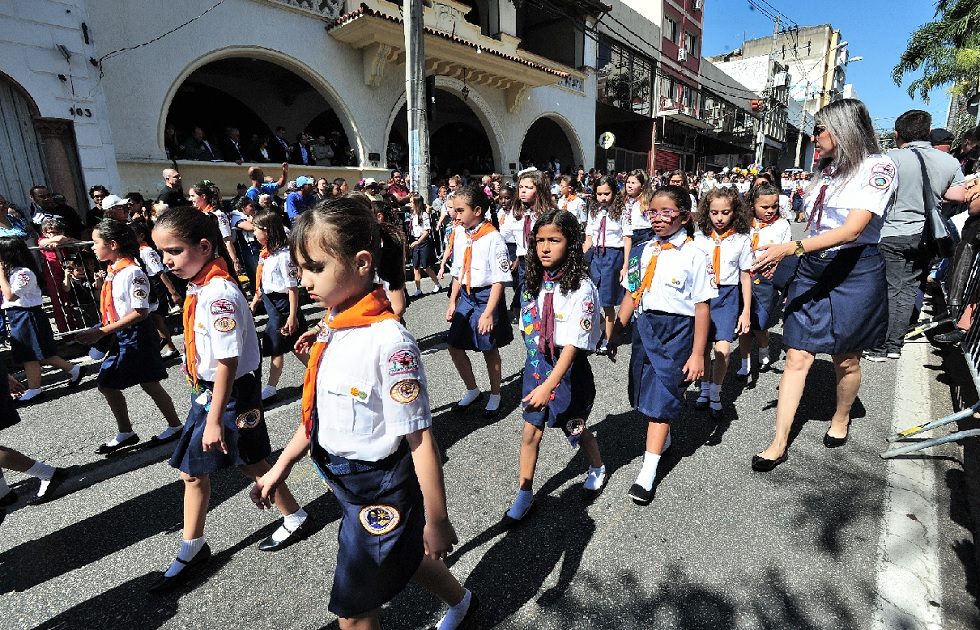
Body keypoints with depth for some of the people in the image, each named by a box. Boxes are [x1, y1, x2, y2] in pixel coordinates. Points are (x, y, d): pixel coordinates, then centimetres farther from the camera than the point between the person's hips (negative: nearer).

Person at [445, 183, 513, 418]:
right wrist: (452, 302, 11)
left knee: (490, 349, 7)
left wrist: (488, 312, -20)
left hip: (487, 296, -6)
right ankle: (472, 389, 31)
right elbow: (457, 271, 12)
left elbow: (499, 280, -17)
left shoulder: (493, 238, -18)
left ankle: (495, 395, 30)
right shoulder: (459, 234, 3)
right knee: (454, 346, 8)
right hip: (465, 296, 7)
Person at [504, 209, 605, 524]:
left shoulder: (581, 288, -21)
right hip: (536, 364, 4)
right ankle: (524, 493, 26)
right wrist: (537, 370, 9)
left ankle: (597, 468, 49)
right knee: (530, 431, 8)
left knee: (576, 428, 18)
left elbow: (573, 345, -24)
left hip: (568, 368, -4)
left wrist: (549, 385, -28)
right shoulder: (533, 282, -3)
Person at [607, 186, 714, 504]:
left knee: (661, 398, -3)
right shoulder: (641, 251, 5)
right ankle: (662, 438, 45)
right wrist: (616, 333, 9)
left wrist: (698, 354, -10)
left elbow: (702, 307, -10)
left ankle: (648, 472, 6)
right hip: (643, 327, 6)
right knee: (644, 392, 17)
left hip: (676, 330, -5)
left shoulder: (693, 255, -10)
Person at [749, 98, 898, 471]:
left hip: (854, 273, -5)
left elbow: (852, 230, -23)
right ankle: (779, 443, 4)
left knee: (846, 359, 12)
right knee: (797, 357, 0)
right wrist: (781, 256, 11)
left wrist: (790, 248, -31)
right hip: (812, 271, 5)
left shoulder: (878, 167, -10)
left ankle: (841, 418, 39)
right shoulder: (828, 169, 10)